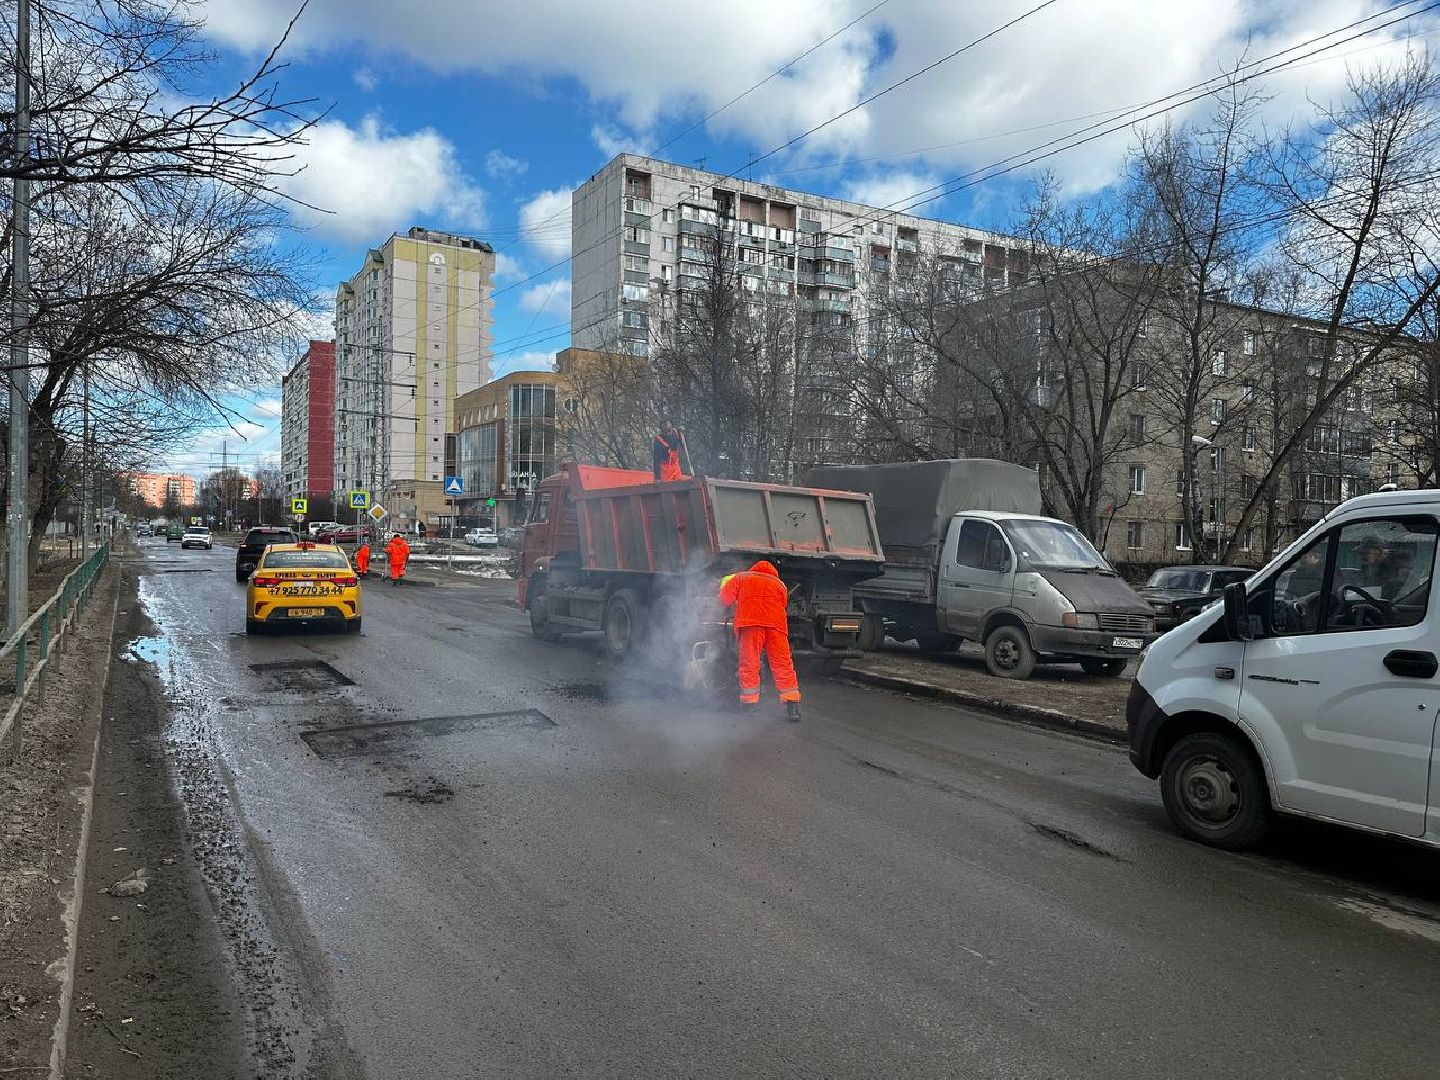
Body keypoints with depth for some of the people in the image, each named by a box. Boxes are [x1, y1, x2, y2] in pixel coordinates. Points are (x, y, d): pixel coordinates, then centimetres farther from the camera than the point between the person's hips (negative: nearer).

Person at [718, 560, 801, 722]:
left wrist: (735, 604, 35)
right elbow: (783, 605, 21)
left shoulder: (740, 578, 24)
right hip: (776, 623, 2)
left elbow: (725, 598, 15)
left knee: (749, 663, 2)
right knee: (782, 664, 1)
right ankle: (792, 706, -5)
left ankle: (749, 703, 2)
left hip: (749, 622, -2)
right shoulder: (779, 584, 30)